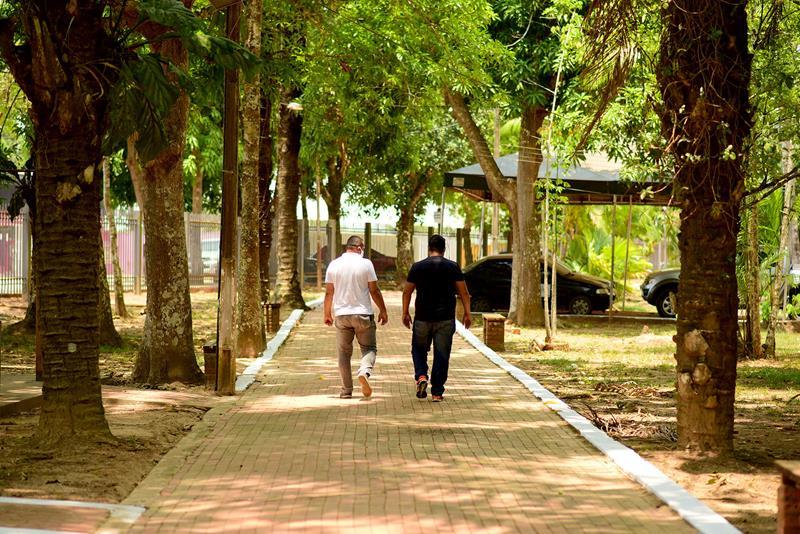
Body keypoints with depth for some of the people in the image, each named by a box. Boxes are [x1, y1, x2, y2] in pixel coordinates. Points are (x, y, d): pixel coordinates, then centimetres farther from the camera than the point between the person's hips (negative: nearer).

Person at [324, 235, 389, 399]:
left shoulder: (333, 265, 3)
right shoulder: (365, 264, -6)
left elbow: (329, 293, 6)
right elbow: (374, 291, -5)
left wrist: (327, 314, 17)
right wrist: (383, 311, 5)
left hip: (341, 314, 3)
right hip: (362, 313, -2)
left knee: (344, 352, 9)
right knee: (369, 348, 8)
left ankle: (346, 390, 8)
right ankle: (364, 371, -21)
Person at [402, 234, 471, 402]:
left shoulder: (418, 267, 0)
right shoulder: (453, 267, 0)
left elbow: (407, 291, 3)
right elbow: (463, 292, 0)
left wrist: (405, 313, 13)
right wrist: (467, 313, 8)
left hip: (422, 318, 0)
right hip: (446, 319, 0)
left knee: (419, 349, 19)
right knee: (441, 355, 5)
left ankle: (421, 376, -6)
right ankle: (437, 392, 4)